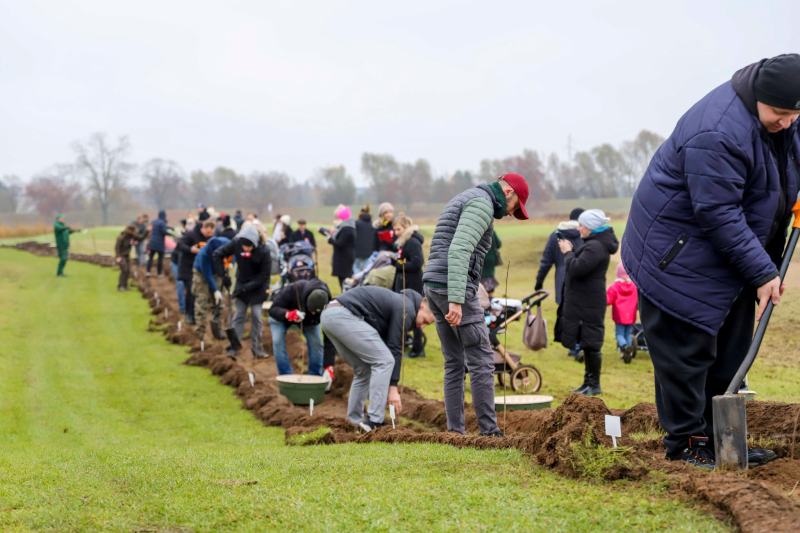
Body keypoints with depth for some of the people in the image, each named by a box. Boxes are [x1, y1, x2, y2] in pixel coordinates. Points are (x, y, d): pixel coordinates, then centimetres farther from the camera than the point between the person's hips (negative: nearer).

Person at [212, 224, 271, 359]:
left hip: (257, 288, -2)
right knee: (239, 316, 1)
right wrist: (222, 274, -12)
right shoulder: (236, 243, -18)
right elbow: (218, 254, -7)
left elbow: (264, 276, -19)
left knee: (256, 317, -1)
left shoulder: (263, 251, -25)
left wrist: (246, 287, -24)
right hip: (241, 285, 2)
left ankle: (257, 349, 8)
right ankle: (232, 348, 1)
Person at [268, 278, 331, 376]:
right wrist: (287, 314, -62)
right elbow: (273, 309, -38)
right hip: (281, 315, -2)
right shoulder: (292, 290, -43)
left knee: (316, 342, -16)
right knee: (278, 341, -19)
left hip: (308, 320, 2)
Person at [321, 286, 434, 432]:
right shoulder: (406, 310, -3)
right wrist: (393, 388, -3)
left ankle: (354, 422, 18)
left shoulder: (398, 303, 26)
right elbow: (395, 349, -6)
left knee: (363, 371, 18)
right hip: (344, 316, -10)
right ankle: (374, 422, -9)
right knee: (384, 361, -7)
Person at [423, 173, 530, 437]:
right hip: (454, 287, -10)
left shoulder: (461, 202, 24)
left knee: (455, 363, 12)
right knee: (482, 360, -3)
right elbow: (459, 251, -23)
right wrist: (456, 301, -28)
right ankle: (489, 431, -2)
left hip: (435, 287, 10)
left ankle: (455, 431, 11)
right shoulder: (482, 203, -10)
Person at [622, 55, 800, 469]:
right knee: (686, 350, -4)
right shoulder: (717, 134, -31)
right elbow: (719, 215, -29)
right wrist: (762, 272, -24)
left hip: (728, 253, 9)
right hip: (679, 256, -9)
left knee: (730, 351, 12)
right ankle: (686, 443, 5)